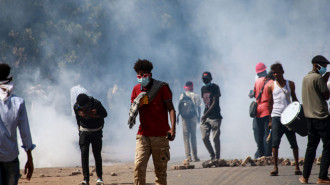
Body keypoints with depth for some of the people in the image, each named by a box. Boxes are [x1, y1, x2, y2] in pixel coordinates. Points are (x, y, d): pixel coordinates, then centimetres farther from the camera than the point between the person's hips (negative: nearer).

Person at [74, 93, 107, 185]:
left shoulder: (96, 104, -21)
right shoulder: (76, 106, -15)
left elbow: (104, 114, -7)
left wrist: (92, 115, -21)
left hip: (96, 132, -1)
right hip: (84, 132, 1)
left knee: (97, 154, 1)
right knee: (84, 154, -10)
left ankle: (99, 177, 15)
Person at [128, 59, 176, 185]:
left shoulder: (162, 87, -2)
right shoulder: (137, 89, 9)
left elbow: (171, 109, -5)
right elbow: (133, 108, 16)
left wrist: (173, 129, -18)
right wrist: (132, 114, -10)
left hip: (160, 136, -2)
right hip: (143, 135, 2)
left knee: (160, 169, 2)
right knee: (138, 166, -13)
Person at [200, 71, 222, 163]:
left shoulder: (215, 87, -5)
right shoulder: (203, 88, 16)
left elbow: (214, 103, -11)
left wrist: (206, 114, -17)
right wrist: (204, 115, 10)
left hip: (215, 117, -6)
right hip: (205, 117, 6)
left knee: (215, 138, -6)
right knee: (204, 137, -1)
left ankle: (217, 158, 2)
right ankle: (212, 156, 12)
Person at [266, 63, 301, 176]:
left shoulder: (290, 84, 10)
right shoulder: (271, 87, 7)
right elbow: (270, 104, 10)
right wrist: (270, 120, 6)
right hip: (276, 116, -1)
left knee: (293, 142, 3)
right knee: (275, 142, -7)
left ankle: (297, 167, 10)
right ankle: (275, 168, -3)